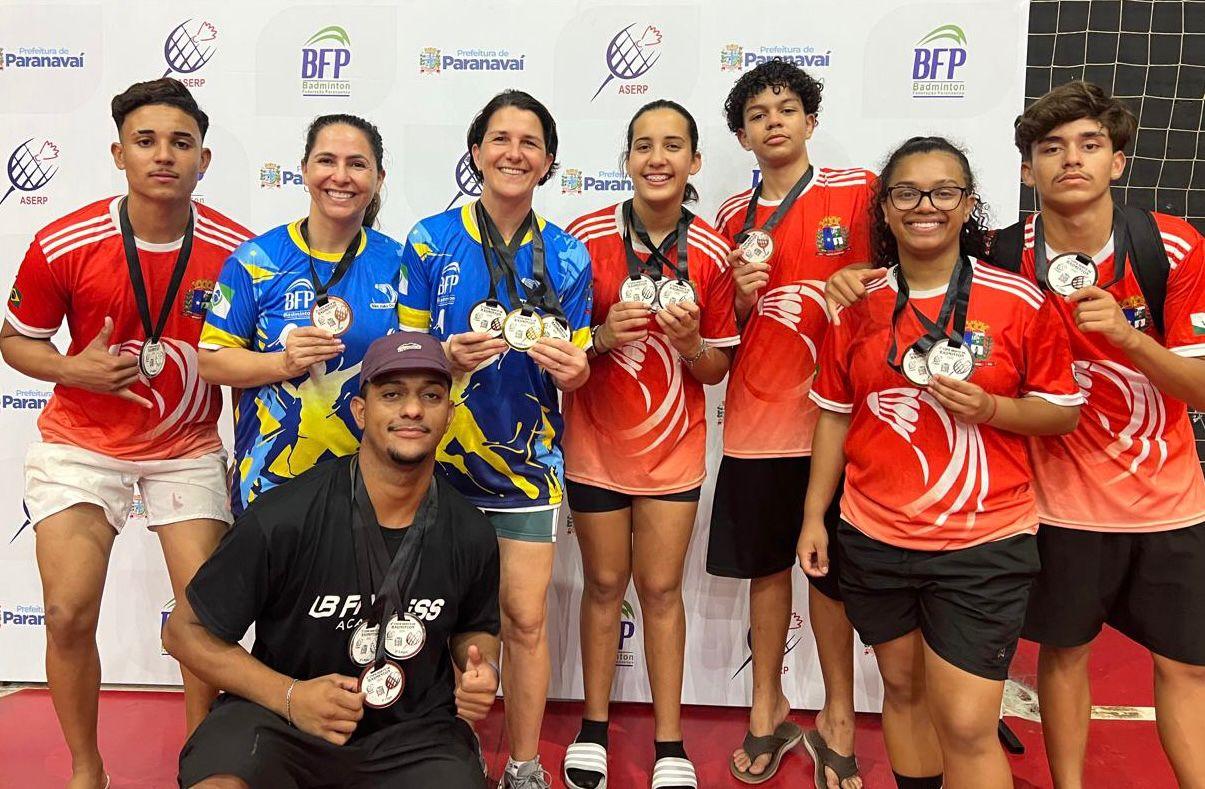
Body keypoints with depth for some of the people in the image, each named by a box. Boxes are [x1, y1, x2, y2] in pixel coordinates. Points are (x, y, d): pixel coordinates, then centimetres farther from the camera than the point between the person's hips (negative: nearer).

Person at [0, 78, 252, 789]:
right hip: (82, 444, 0)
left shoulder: (235, 250, -12)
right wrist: (73, 369, -19)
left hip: (188, 448, 0)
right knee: (68, 615, -4)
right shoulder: (64, 245, -13)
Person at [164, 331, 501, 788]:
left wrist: (480, 669, -8)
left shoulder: (470, 534, -5)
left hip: (415, 733, 4)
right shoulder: (285, 517, -16)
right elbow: (186, 631, -7)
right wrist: (289, 696, -20)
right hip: (280, 718, -4)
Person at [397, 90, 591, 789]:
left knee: (525, 620, 4)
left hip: (527, 455, 1)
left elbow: (577, 369, 7)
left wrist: (571, 369, -17)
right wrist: (449, 359, -21)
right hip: (442, 451, 0)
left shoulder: (567, 255, 2)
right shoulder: (430, 241, -2)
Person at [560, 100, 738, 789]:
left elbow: (718, 369, 2)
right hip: (597, 441, 0)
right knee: (605, 582, 11)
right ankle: (595, 726, 29)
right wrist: (602, 336, -21)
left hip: (673, 446, 1)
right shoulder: (586, 236, -9)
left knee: (662, 588, 7)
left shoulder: (712, 252, -6)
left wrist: (691, 345, -20)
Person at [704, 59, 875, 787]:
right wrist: (742, 299, -6)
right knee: (766, 565, 13)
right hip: (755, 417, 3)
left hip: (831, 410, -3)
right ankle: (769, 711, 29)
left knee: (829, 571, 7)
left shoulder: (858, 191, -3)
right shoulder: (734, 217, 9)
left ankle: (838, 721, 25)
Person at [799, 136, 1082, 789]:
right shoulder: (859, 305, 2)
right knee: (903, 689, 18)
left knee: (966, 724, -3)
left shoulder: (1021, 301, -5)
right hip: (874, 537, 3)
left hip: (984, 543, -3)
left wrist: (990, 408, -19)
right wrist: (814, 515, 6)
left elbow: (1064, 412, 1)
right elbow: (835, 415, 8)